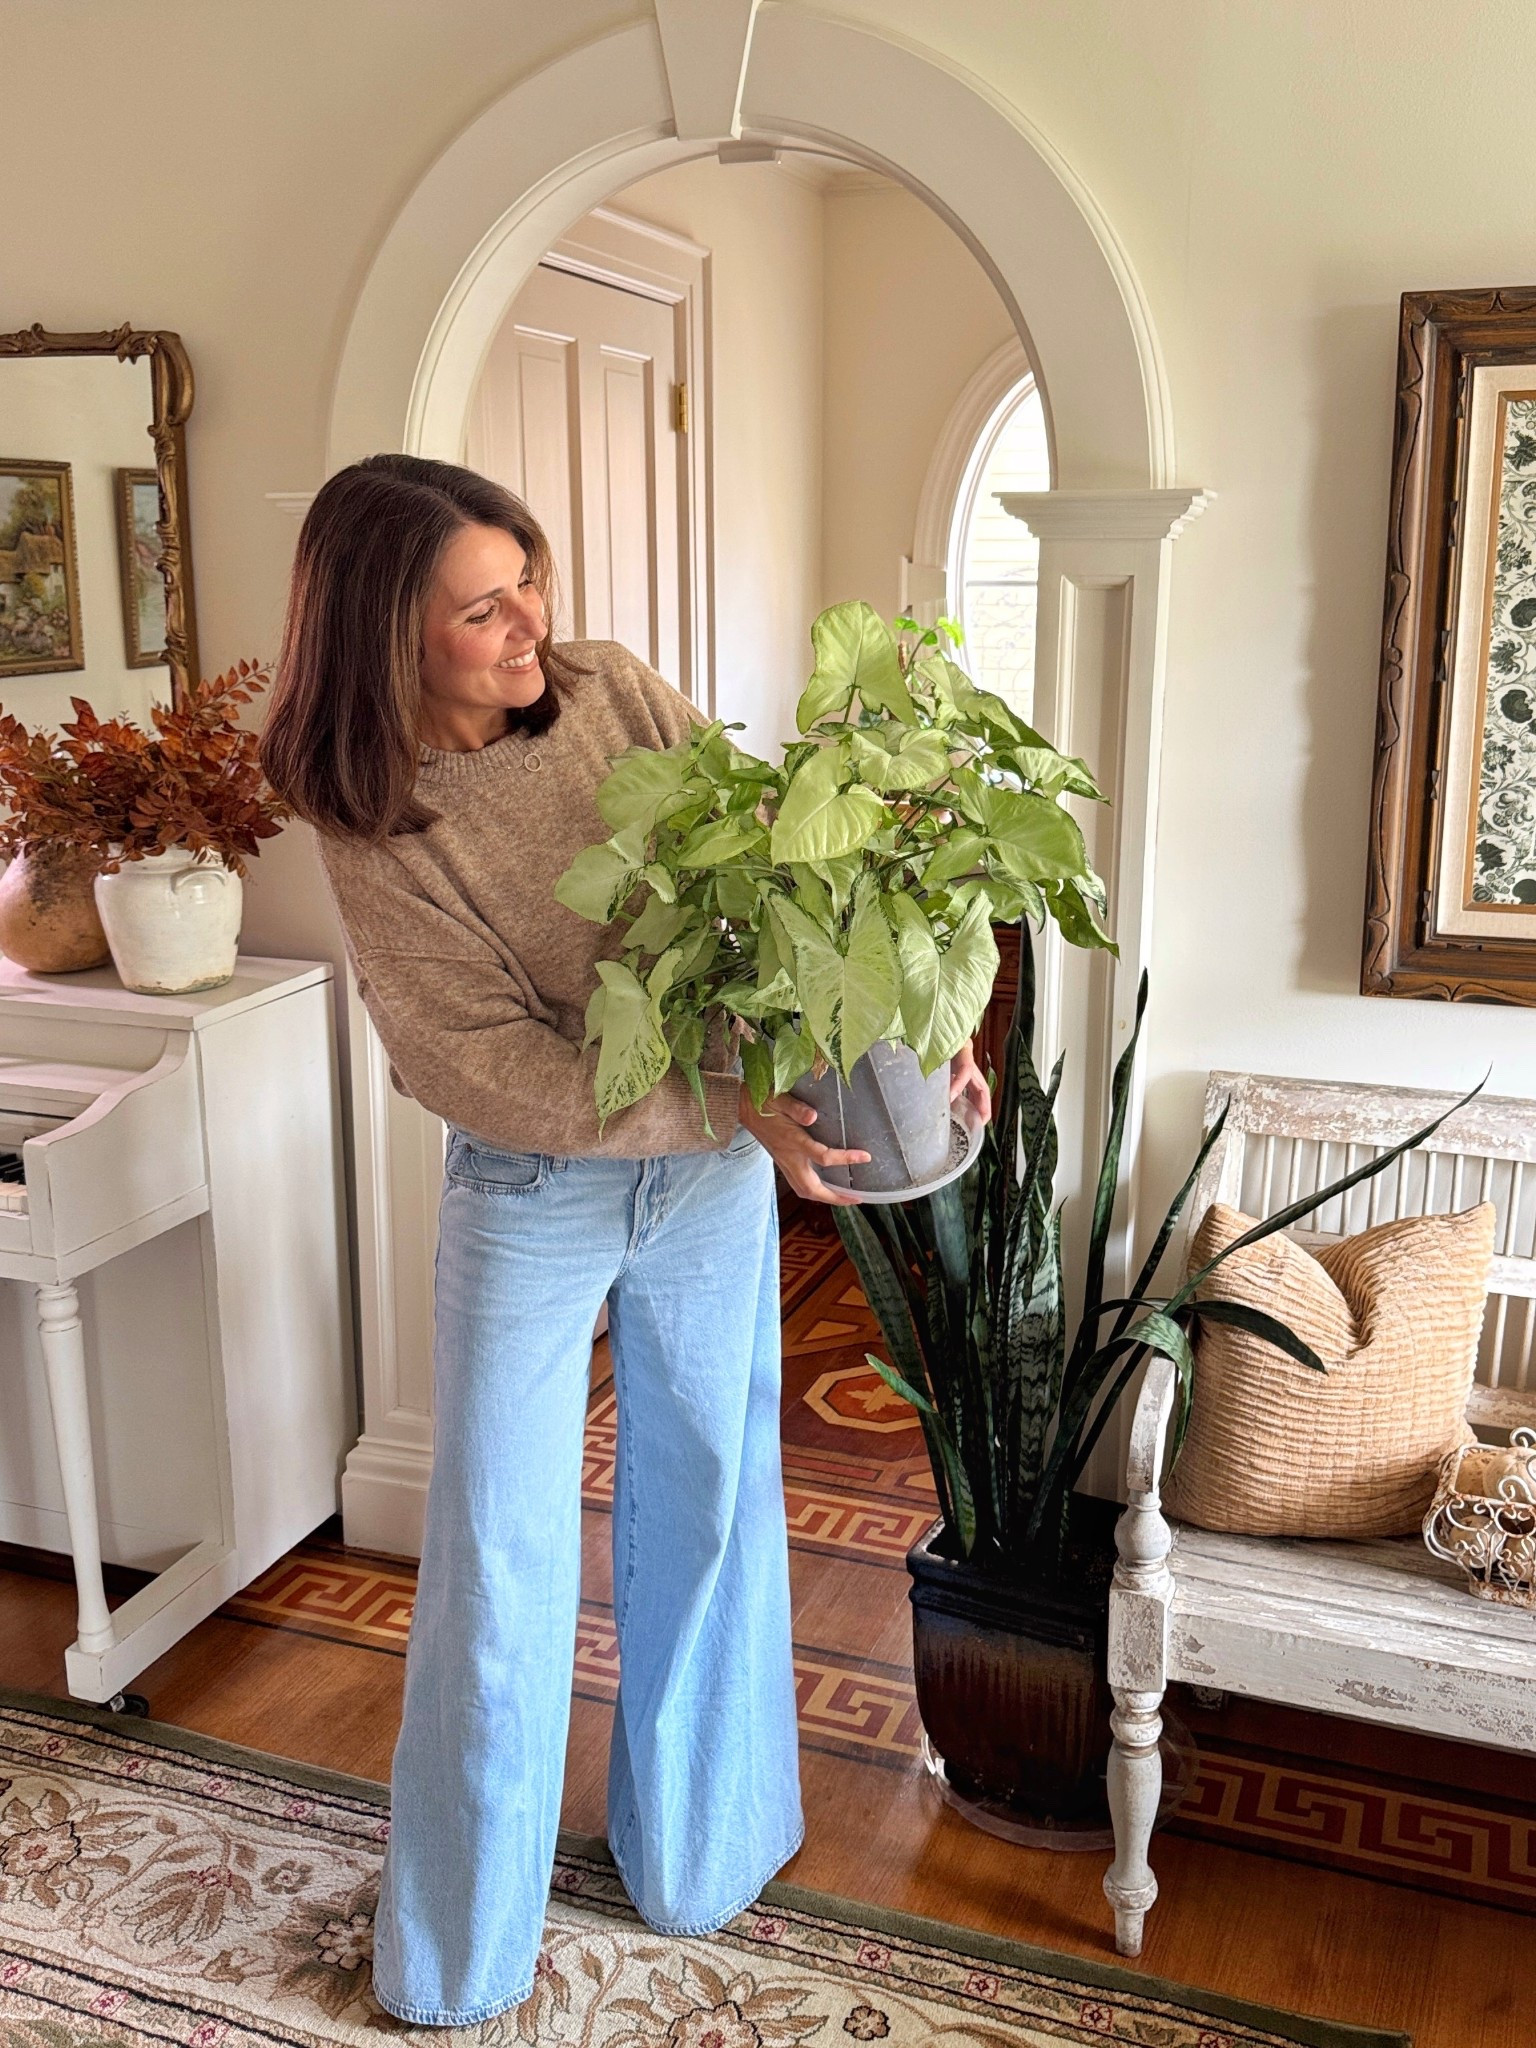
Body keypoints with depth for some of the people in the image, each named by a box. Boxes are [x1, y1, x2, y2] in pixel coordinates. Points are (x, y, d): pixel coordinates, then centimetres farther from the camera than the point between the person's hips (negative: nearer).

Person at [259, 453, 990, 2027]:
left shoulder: (613, 696, -9)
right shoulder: (368, 826, -16)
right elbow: (493, 1062, -21)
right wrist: (732, 1108, -27)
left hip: (711, 1179, 3)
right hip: (530, 1195, -2)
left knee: (704, 1509, 15)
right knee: (497, 1557, 7)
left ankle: (692, 1851, 39)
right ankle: (456, 1950, 30)